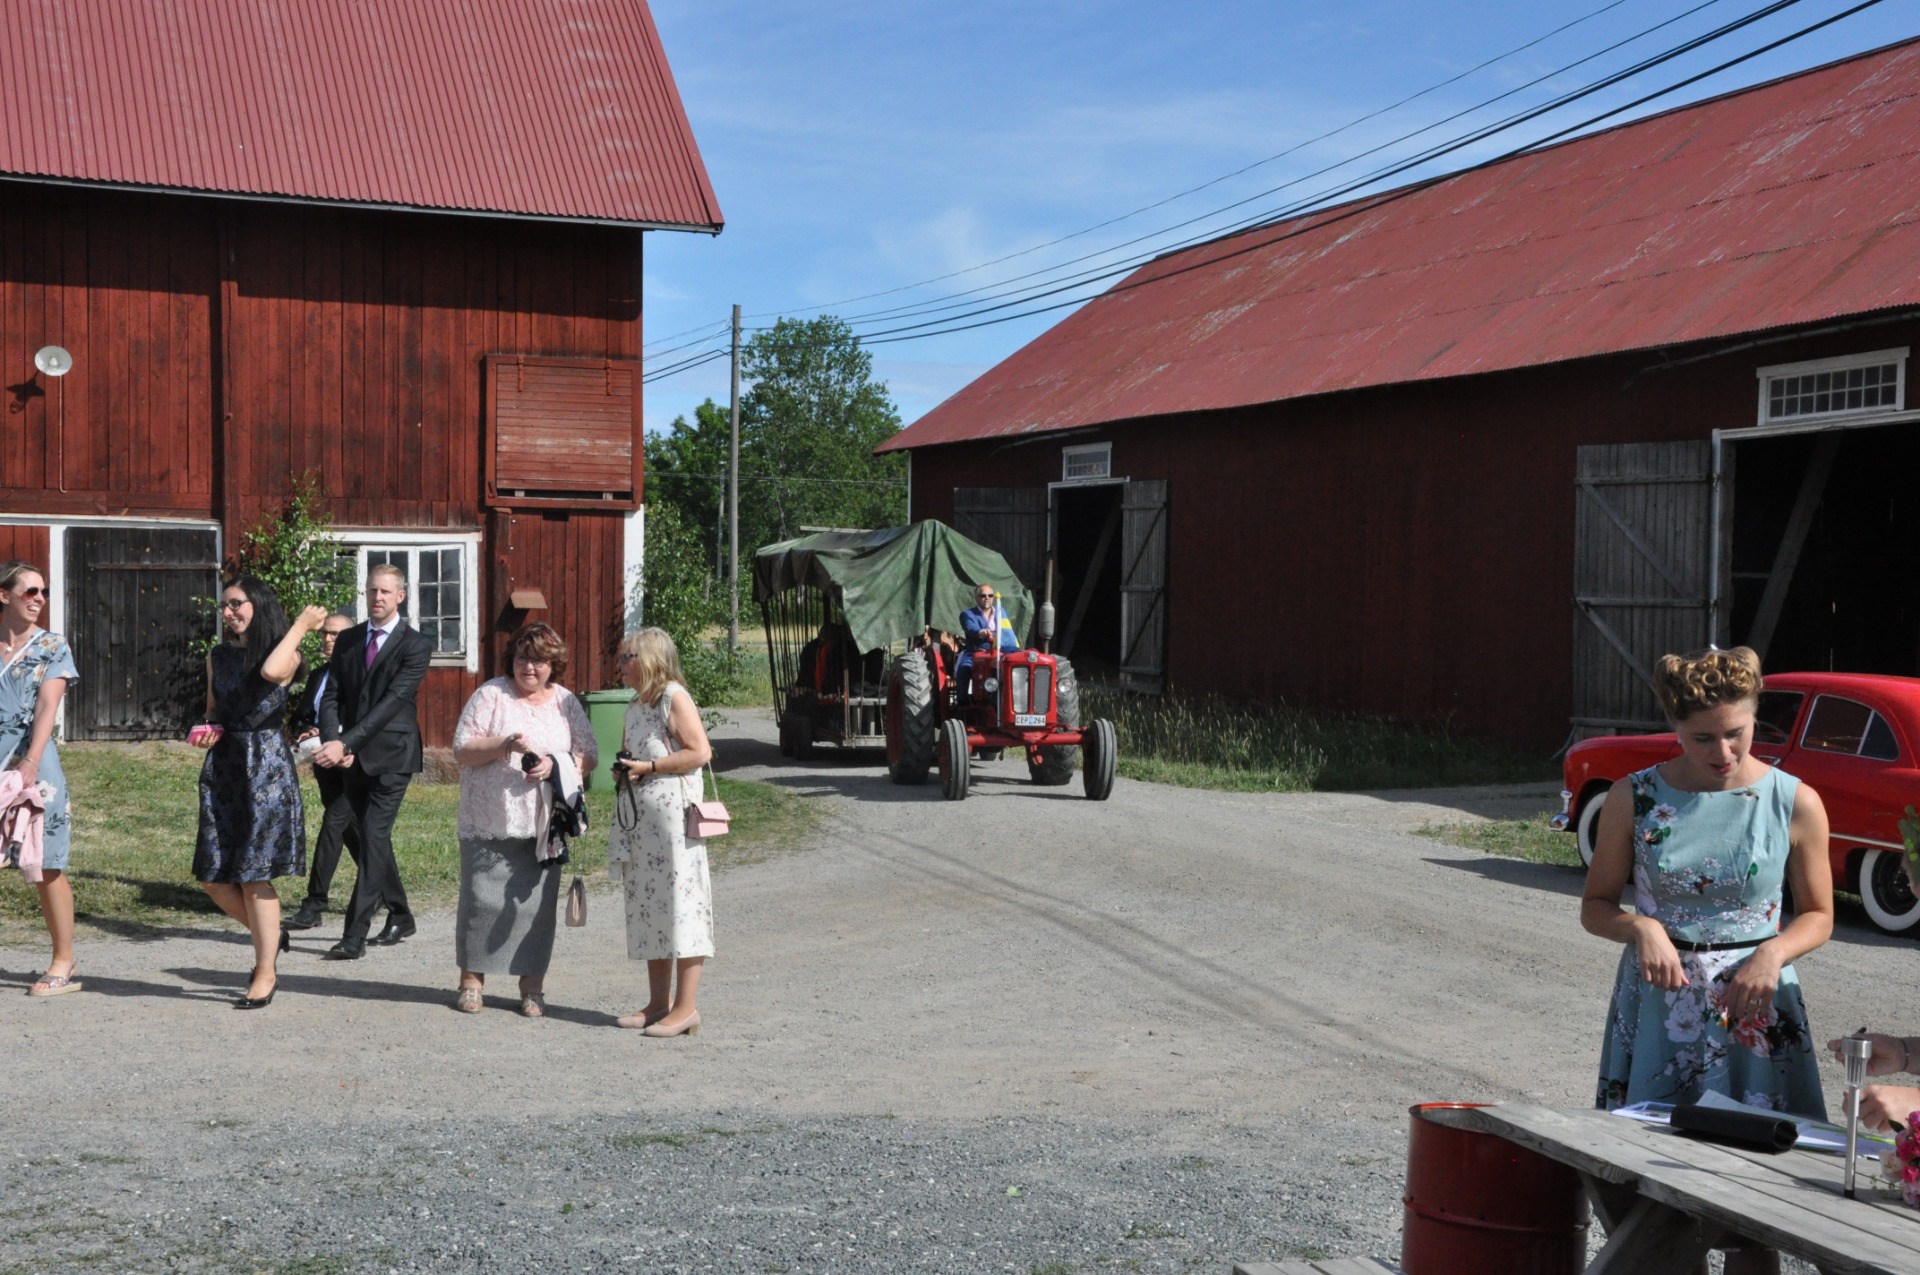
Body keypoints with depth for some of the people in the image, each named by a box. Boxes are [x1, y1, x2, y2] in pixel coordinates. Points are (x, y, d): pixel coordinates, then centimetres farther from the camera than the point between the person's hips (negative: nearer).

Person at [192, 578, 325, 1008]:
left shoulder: (285, 654, -3)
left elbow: (270, 671, -27)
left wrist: (300, 627, -15)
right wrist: (209, 731, 0)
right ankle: (269, 936, 26)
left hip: (268, 767, -6)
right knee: (212, 877, 3)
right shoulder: (217, 657, 13)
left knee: (254, 875, -5)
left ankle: (266, 973, 6)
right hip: (223, 767, 6)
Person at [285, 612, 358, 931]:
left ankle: (314, 904, -13)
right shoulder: (317, 674, 15)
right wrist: (306, 733, -5)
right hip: (325, 764, 8)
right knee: (349, 829, 15)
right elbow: (298, 717, 17)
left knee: (333, 824, -13)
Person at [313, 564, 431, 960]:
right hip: (353, 757, 6)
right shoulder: (347, 641, 11)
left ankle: (354, 936, -13)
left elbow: (392, 702, -17)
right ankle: (400, 917, 29)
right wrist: (333, 742, -13)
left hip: (392, 754, -6)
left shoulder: (415, 646, -8)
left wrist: (345, 743, -25)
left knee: (374, 837, -12)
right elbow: (331, 697, 6)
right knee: (369, 837, 13)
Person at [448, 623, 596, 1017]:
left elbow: (588, 755, 8)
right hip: (490, 824, -2)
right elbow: (462, 749, -3)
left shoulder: (565, 702, 10)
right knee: (482, 899, -1)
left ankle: (532, 985, 12)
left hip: (543, 825, 2)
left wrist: (555, 765, -10)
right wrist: (504, 745, -18)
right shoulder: (491, 695, 2)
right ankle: (471, 978, 13)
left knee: (536, 903, 3)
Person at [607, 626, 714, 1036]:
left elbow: (700, 752, -16)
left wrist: (648, 767, -16)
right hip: (637, 818, 9)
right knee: (647, 907, 10)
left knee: (678, 903, -7)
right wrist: (622, 769, 7)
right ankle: (658, 1003, 17)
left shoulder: (675, 698, -8)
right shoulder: (635, 705, 17)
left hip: (672, 816, -9)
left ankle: (686, 1007, -4)